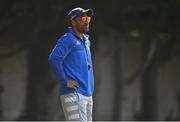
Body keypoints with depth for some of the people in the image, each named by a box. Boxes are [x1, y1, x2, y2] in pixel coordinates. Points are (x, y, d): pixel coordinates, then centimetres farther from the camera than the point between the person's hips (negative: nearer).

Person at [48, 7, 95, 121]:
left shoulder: (86, 41, 18)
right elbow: (54, 59, -23)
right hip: (73, 94, -9)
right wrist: (65, 82, -21)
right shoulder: (67, 40, -10)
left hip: (87, 94, 9)